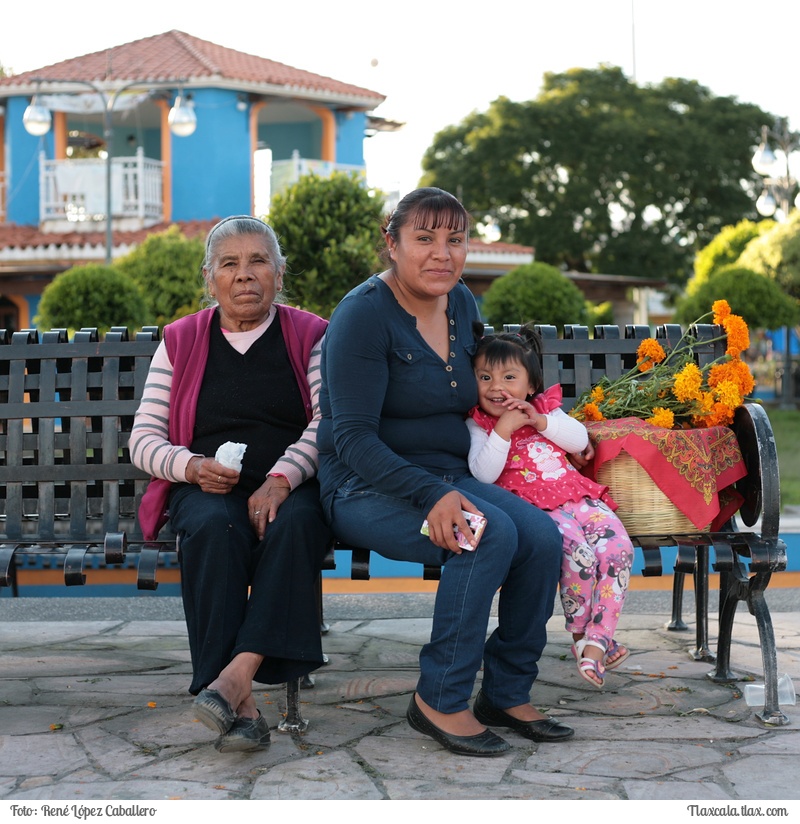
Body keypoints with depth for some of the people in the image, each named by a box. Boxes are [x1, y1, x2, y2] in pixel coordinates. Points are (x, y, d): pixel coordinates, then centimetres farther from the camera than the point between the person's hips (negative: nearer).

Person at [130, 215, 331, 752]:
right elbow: (143, 439, 11)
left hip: (292, 486, 0)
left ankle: (237, 674, -43)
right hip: (207, 489, 1)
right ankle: (242, 707, -40)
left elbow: (331, 420, -2)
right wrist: (192, 466, -12)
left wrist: (282, 477, -20)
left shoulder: (311, 335, 11)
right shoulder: (180, 341, 15)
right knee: (214, 528, -35)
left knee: (293, 525, -36)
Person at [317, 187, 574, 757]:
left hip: (449, 479, 7)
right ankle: (439, 700, -17)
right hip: (368, 490, -7)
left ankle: (507, 694, -3)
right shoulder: (365, 315, -14)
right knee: (494, 534, -31)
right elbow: (353, 438, -20)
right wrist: (432, 495, -30)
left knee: (543, 536, -19)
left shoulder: (462, 304, 9)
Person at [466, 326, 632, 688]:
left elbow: (580, 440, 7)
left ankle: (597, 639, -14)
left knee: (618, 548, -19)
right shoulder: (478, 426, 5)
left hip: (576, 495, 5)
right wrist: (503, 430, -17)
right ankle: (580, 634, -6)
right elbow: (483, 474, -10)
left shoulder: (544, 408, 18)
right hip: (535, 507, -5)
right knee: (578, 553, -30)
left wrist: (540, 421, -5)